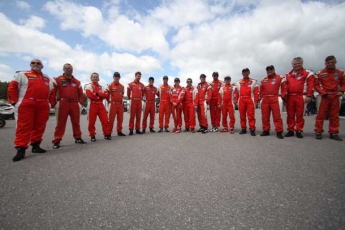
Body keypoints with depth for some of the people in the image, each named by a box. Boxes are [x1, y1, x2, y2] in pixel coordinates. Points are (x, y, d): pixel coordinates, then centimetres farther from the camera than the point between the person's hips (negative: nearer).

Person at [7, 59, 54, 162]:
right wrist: (14, 101, -2)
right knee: (24, 127, -7)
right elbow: (12, 88, 4)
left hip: (43, 106, 4)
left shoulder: (47, 79, 20)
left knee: (39, 127, 6)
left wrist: (51, 102, 8)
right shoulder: (22, 75, 8)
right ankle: (21, 149, -5)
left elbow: (51, 91, 20)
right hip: (26, 105, -4)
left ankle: (35, 145, 17)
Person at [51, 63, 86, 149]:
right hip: (63, 104, -3)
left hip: (75, 104, 4)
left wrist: (81, 102, 8)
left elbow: (80, 93, 17)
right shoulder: (57, 80, 3)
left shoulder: (77, 82, 14)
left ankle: (78, 138, 20)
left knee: (76, 122, 9)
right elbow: (53, 92, -1)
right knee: (61, 123, -2)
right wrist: (54, 103, -6)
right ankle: (57, 141, 5)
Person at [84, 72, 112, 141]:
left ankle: (107, 134, 10)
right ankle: (92, 136, 14)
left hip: (101, 105, 4)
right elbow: (90, 95, -15)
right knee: (92, 121, 1)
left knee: (105, 120, -1)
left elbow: (106, 95, -2)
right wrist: (100, 96, -7)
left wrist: (97, 93, -13)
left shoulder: (102, 87, 15)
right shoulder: (88, 86, 2)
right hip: (92, 105, -3)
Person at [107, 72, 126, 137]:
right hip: (113, 104, -4)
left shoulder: (122, 86, 10)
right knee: (111, 119, -3)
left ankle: (119, 131, 18)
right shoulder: (110, 86, -4)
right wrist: (109, 101, 5)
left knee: (120, 119, 8)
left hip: (120, 104, 5)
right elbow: (107, 94, 1)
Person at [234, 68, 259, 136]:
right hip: (241, 101, 3)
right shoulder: (238, 82, 15)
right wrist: (236, 101, 7)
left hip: (250, 100, -2)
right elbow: (236, 92, 13)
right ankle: (243, 129, 14)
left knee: (251, 115, -5)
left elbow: (256, 92, 3)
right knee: (242, 116, 5)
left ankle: (252, 129, 1)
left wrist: (256, 101, -5)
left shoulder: (253, 82, 9)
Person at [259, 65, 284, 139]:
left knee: (277, 116, -6)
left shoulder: (279, 78, 4)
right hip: (265, 99, 4)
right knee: (265, 116, 6)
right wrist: (261, 98, 10)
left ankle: (279, 132, -1)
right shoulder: (264, 80, 16)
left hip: (275, 99, -4)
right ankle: (266, 130, 16)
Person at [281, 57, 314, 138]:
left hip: (300, 97, -3)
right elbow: (284, 86, 10)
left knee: (299, 114, 1)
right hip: (289, 97, 3)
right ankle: (290, 130, 14)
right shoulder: (288, 75, 15)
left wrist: (309, 96, -12)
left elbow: (310, 85, -4)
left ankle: (299, 131, 9)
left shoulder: (307, 73, 5)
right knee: (290, 114, 6)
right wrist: (284, 96, 0)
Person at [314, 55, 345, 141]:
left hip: (335, 97, 3)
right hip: (325, 97, -3)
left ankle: (333, 133, 15)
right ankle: (318, 132, 4)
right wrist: (323, 93, -12)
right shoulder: (320, 73, -2)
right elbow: (316, 85, -3)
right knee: (321, 115, -3)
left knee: (334, 116, 7)